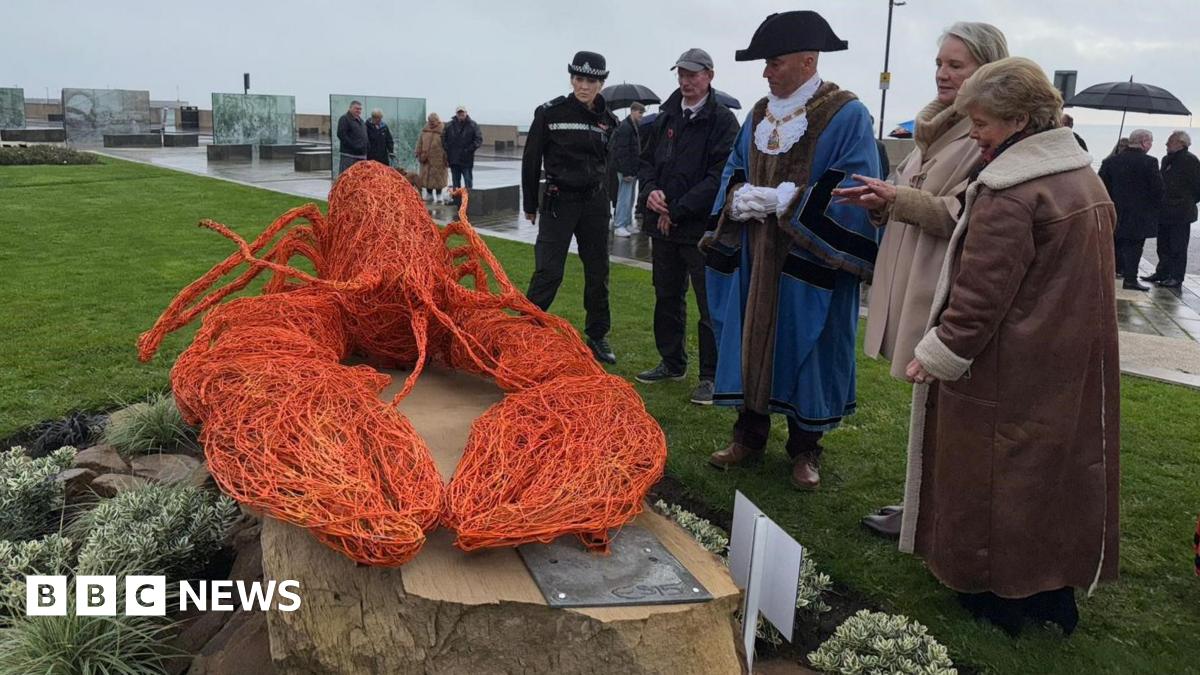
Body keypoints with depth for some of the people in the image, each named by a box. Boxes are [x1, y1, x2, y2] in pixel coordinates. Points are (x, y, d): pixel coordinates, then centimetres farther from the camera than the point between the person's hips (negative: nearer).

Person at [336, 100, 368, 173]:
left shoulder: (360, 120, 22)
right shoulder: (344, 119, -5)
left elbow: (365, 136, 31)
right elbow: (341, 135, -16)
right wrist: (353, 146, -20)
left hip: (361, 156, 9)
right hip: (348, 155, -8)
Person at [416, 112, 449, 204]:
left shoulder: (443, 130, -4)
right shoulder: (425, 130, 12)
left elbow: (446, 145, -5)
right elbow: (420, 143, 16)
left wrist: (445, 158, -9)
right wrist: (419, 154, 11)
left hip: (438, 159, -5)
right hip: (426, 158, 5)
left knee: (438, 177, -1)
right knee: (426, 177, 9)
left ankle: (439, 196, 9)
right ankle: (430, 195, 20)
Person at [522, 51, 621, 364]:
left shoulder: (608, 120, 5)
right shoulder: (550, 113, -6)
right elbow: (531, 161, 0)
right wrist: (530, 205, 2)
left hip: (595, 202, 4)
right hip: (558, 201, -4)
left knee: (598, 272, 9)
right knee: (548, 272, -10)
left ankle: (597, 336, 21)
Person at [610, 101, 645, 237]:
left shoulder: (634, 127, 16)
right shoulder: (625, 127, -14)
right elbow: (622, 152, -20)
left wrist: (635, 171, 16)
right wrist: (626, 172, -22)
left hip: (633, 170, 10)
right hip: (627, 170, -10)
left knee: (630, 198, 14)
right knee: (624, 198, -6)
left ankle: (627, 224, 21)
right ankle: (619, 226, -1)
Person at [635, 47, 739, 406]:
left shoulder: (723, 121, -7)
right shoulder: (666, 117, 12)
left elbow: (719, 177, -15)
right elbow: (647, 160, 18)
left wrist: (678, 211, -16)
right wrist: (651, 189, -3)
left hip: (703, 228, -6)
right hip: (664, 226, 7)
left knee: (711, 305, -1)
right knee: (667, 298, 16)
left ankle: (712, 376, 8)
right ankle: (672, 363, 30)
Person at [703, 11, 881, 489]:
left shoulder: (846, 116, -9)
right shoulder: (760, 114, 10)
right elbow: (733, 175, 14)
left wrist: (778, 200, -18)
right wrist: (741, 199, -10)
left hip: (809, 264, -5)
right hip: (755, 258, 5)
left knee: (803, 349, 4)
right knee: (751, 342, 10)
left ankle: (805, 449, 20)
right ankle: (749, 436, 24)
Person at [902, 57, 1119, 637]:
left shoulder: (1009, 192, -20)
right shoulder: (1087, 178, 10)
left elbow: (982, 291, -23)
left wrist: (939, 353, -14)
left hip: (1007, 373, -9)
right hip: (1075, 368, 9)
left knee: (992, 478, 6)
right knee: (1056, 466, 17)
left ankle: (997, 598, 19)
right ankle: (1054, 594, 30)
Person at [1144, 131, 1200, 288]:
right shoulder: (1166, 159, 12)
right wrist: (1161, 203, 12)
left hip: (1181, 213, -7)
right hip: (1164, 212, 7)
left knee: (1178, 247, -2)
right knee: (1163, 245, 13)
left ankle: (1176, 277, 4)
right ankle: (1162, 273, 21)